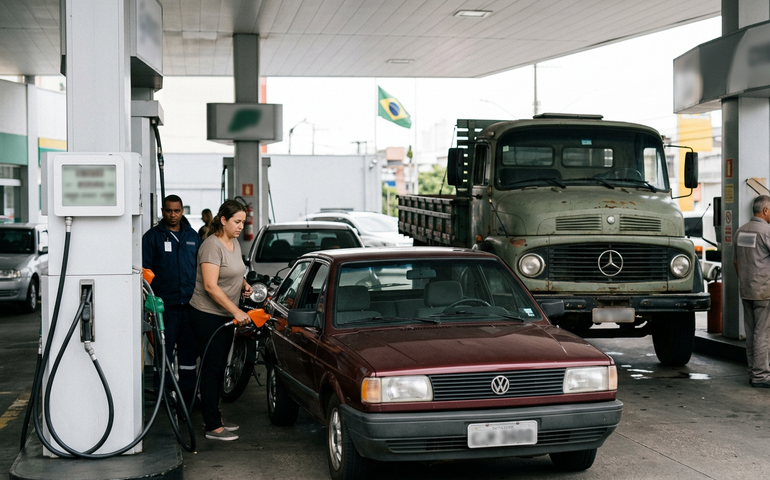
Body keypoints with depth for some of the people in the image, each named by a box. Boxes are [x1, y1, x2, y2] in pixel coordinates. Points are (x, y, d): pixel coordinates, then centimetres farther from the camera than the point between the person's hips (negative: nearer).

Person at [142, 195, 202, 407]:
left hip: (191, 302, 4)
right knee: (164, 350, 0)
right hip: (165, 303, -3)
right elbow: (145, 270, -1)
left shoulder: (192, 236, 13)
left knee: (189, 349, 8)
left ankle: (188, 395, 16)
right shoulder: (152, 236, 2)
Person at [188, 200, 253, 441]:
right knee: (212, 368, -7)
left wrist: (244, 284, 7)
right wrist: (236, 311, -27)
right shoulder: (212, 245, -18)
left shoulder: (234, 244, 11)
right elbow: (210, 286, -24)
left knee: (219, 368, 14)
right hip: (207, 315, -9)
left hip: (225, 315, 9)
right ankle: (213, 427, -4)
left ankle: (214, 418, 24)